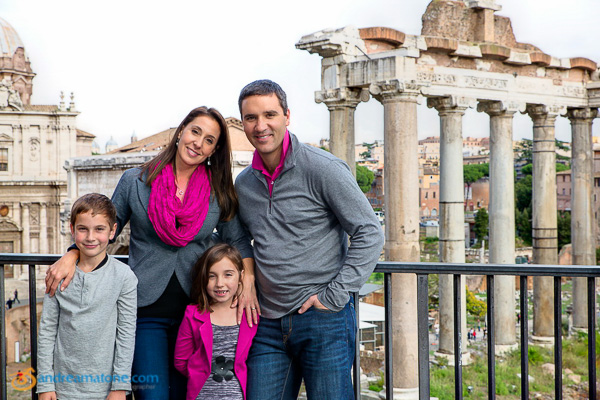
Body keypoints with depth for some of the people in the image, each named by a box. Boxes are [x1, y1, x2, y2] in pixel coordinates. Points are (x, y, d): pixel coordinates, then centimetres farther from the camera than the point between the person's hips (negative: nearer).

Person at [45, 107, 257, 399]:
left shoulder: (219, 193, 4)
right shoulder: (135, 181, 1)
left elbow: (237, 240, 11)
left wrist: (249, 282, -4)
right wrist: (71, 256, -7)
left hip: (195, 310, 2)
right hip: (146, 311, -2)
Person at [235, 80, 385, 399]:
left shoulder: (322, 169, -8)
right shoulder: (243, 184, 11)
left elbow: (369, 233, -10)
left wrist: (334, 295, -13)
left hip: (323, 321, -5)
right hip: (268, 325, 5)